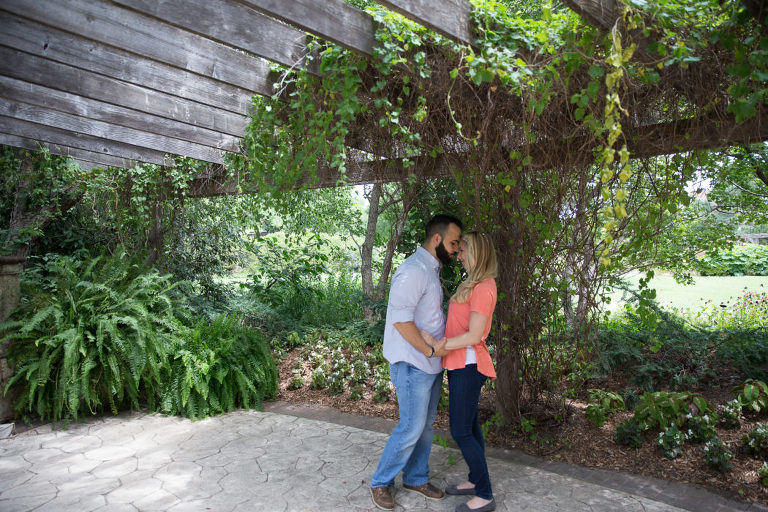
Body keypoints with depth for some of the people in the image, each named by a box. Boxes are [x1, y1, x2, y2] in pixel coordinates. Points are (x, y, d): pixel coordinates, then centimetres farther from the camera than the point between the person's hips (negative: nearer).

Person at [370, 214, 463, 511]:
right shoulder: (413, 271, -19)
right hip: (413, 364, -9)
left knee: (426, 424, 16)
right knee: (412, 427, -1)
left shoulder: (432, 269, 13)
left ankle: (416, 478, 32)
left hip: (431, 363, 9)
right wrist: (430, 350, -19)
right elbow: (401, 320, -25)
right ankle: (381, 482, 17)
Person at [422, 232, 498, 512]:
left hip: (467, 366, -10)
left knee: (461, 431, -3)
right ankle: (475, 481, 31)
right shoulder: (472, 285, 12)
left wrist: (438, 344, -19)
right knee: (469, 425, 18)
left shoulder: (483, 288, -18)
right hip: (460, 365, 10)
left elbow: (474, 336, -20)